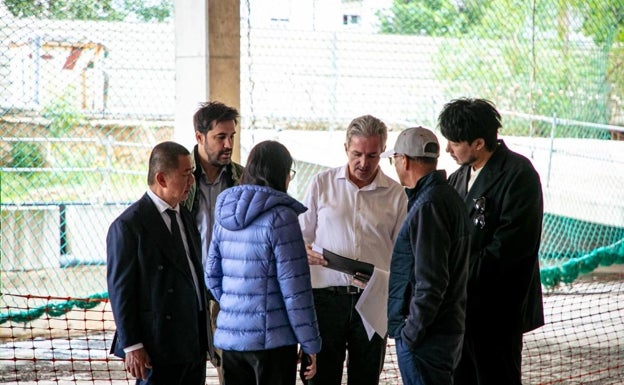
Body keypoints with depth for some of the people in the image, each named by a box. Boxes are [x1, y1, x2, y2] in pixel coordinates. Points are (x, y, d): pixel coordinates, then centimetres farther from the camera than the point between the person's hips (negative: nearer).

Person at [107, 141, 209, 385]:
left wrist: (204, 334, 14)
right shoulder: (128, 226, -10)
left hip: (195, 342, 7)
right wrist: (131, 346, -15)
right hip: (158, 348, -7)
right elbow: (120, 289, -12)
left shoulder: (186, 217, 14)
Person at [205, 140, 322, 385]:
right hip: (271, 338, -6)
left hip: (230, 336, 6)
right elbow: (294, 289, -14)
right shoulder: (280, 217, -13)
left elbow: (212, 275, 14)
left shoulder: (224, 215, 7)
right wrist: (310, 344, -8)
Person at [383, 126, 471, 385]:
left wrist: (412, 332, -17)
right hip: (449, 327, 10)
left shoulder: (429, 205, -18)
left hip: (426, 337, -10)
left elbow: (430, 280, -23)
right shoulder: (448, 196, 14)